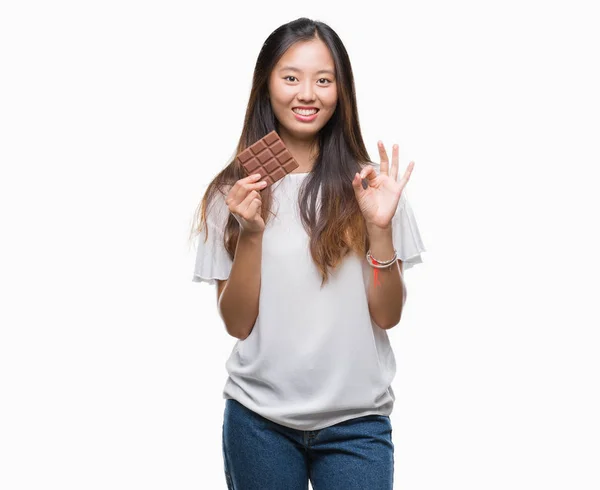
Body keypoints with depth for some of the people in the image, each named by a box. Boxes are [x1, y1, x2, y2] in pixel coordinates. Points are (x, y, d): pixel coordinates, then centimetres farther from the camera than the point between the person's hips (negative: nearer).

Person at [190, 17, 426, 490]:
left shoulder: (370, 184, -1)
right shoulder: (234, 192, 0)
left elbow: (388, 315, -2)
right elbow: (237, 323, -3)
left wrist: (380, 228, -16)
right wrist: (250, 232, -15)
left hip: (355, 420, 0)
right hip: (260, 418, 0)